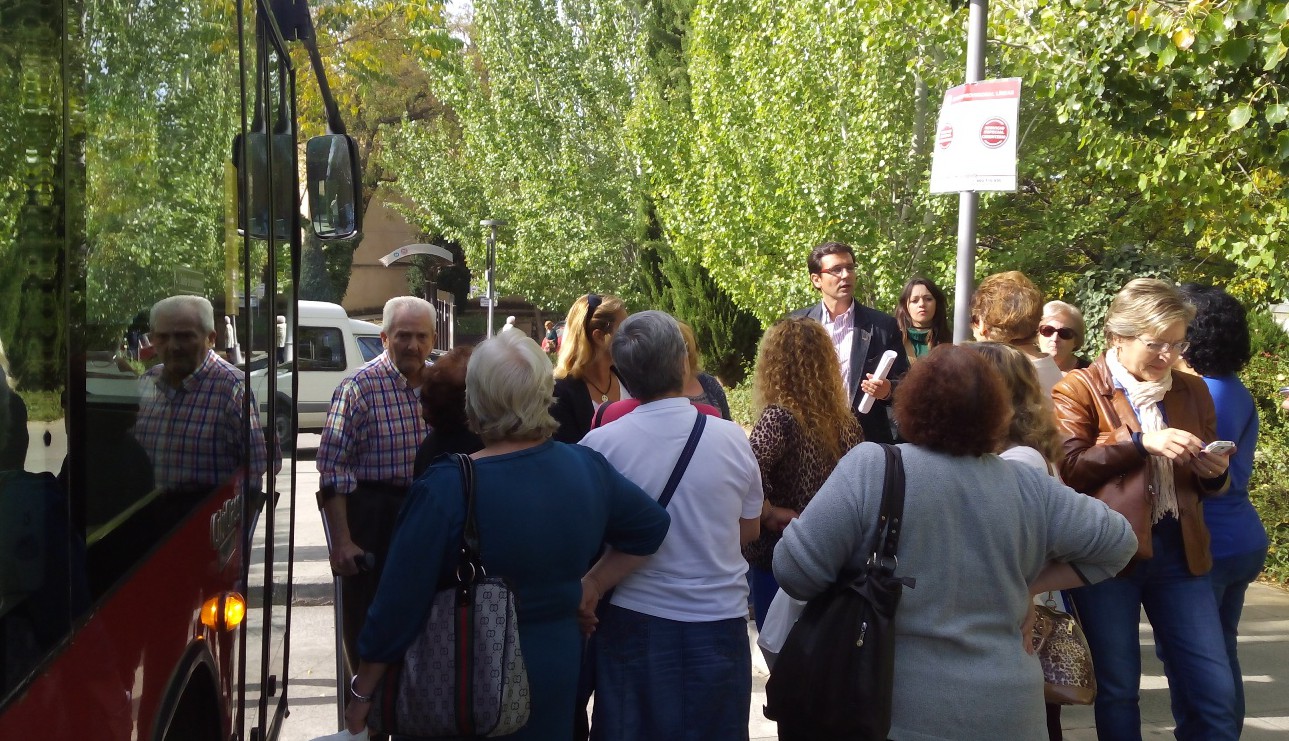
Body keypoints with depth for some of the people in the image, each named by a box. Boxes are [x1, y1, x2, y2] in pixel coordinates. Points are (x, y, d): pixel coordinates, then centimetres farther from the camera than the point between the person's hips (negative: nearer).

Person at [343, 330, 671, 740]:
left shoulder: (446, 487, -22)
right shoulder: (587, 467, -7)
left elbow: (399, 603, -17)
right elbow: (652, 525, 8)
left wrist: (362, 692, -6)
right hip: (557, 663, 4)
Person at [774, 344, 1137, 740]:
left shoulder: (870, 467, -13)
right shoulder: (1028, 487, -1)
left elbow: (795, 570, -14)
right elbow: (1117, 542, 11)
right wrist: (1026, 587, 9)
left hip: (894, 709, -3)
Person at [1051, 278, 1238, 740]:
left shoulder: (1192, 391, 13)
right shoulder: (1080, 389, -1)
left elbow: (1207, 483, 19)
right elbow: (1069, 468, -14)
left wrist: (1215, 473, -3)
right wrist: (1141, 443, -20)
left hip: (1179, 553, 4)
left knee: (1216, 693, 3)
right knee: (1117, 688, 6)